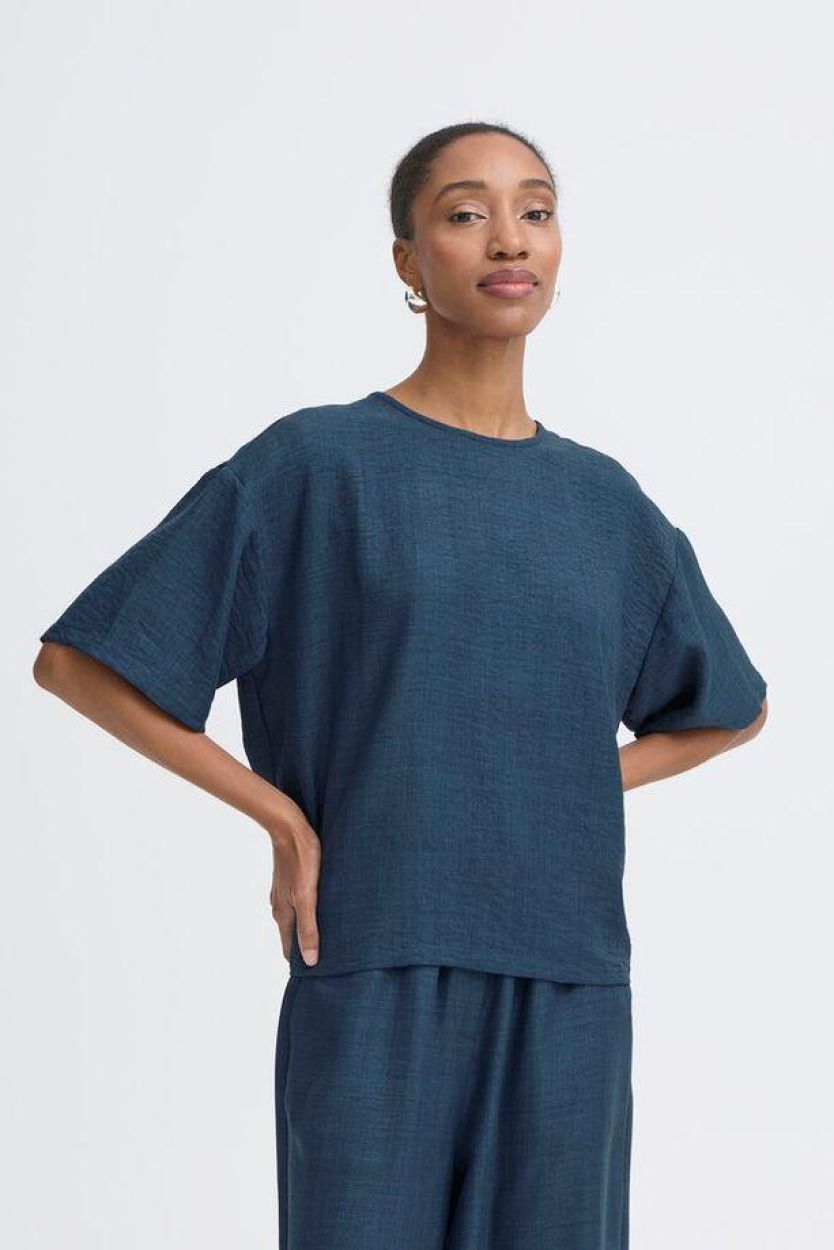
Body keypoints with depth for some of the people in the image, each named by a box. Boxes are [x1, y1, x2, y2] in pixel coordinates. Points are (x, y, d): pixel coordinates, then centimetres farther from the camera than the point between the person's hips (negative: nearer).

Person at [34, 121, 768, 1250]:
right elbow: (76, 660, -1)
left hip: (567, 988, 4)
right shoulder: (314, 466, -1)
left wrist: (581, 789, 8)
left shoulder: (605, 502, 11)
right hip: (377, 978, -3)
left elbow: (730, 706, 25)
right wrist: (282, 819, -5)